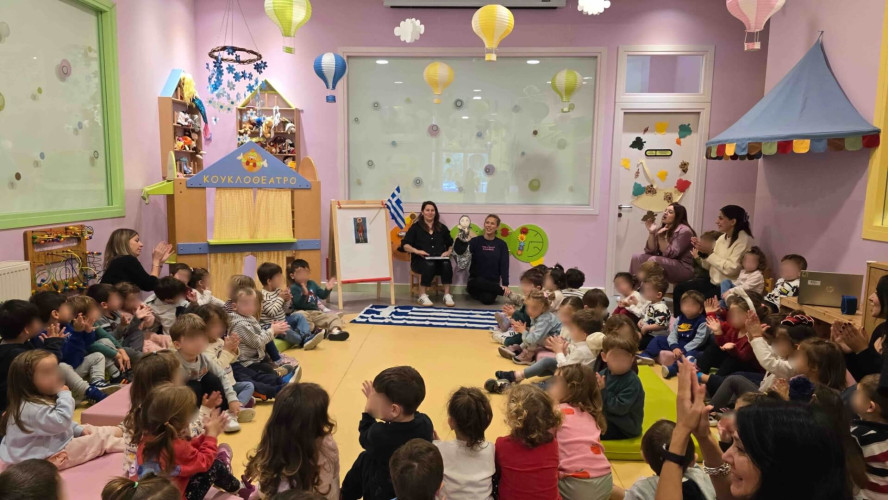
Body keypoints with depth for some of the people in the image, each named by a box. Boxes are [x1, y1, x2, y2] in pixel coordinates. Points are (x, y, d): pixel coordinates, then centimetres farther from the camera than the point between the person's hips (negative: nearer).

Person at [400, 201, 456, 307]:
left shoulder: (442, 228, 19)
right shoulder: (416, 227, 9)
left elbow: (451, 244, 23)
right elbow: (405, 245, 1)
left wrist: (448, 252, 0)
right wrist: (417, 251, -17)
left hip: (439, 259, 2)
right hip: (420, 260, -2)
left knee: (446, 264, -34)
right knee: (429, 265, -38)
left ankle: (447, 295, -27)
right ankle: (422, 296, -28)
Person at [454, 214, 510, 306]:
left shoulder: (501, 244, 5)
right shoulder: (476, 241, 1)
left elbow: (504, 266, -2)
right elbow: (459, 251, -14)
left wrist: (505, 285, -14)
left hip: (492, 283, 0)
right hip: (475, 281, 0)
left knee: (487, 299, -32)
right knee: (479, 282, -36)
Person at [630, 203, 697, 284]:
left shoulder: (684, 231, -12)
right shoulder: (660, 228, 7)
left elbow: (670, 254, -19)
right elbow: (651, 251, 0)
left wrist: (661, 237, -25)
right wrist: (651, 233, -11)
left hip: (684, 268, -7)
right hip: (666, 264, 7)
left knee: (653, 260, -30)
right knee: (637, 257, -8)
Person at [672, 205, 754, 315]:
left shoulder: (744, 240, -14)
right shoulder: (722, 237, 9)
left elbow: (731, 269, -24)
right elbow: (709, 266, 9)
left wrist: (710, 252, -21)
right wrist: (702, 252, -10)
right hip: (714, 282, 8)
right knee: (679, 288, -3)